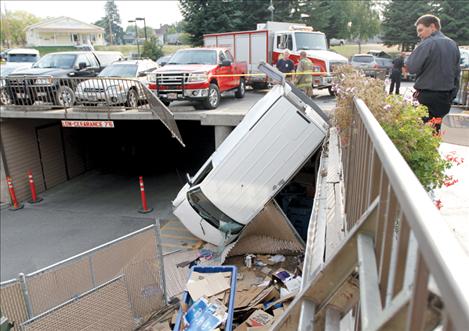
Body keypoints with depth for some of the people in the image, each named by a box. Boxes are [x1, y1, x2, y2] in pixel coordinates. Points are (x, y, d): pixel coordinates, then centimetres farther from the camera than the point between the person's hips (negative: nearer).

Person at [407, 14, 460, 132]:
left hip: (427, 96, -7)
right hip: (446, 97, 7)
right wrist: (452, 94, 22)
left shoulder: (428, 43, -13)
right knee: (434, 129, 14)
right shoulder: (453, 44, 12)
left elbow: (411, 67, -16)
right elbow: (456, 72, 16)